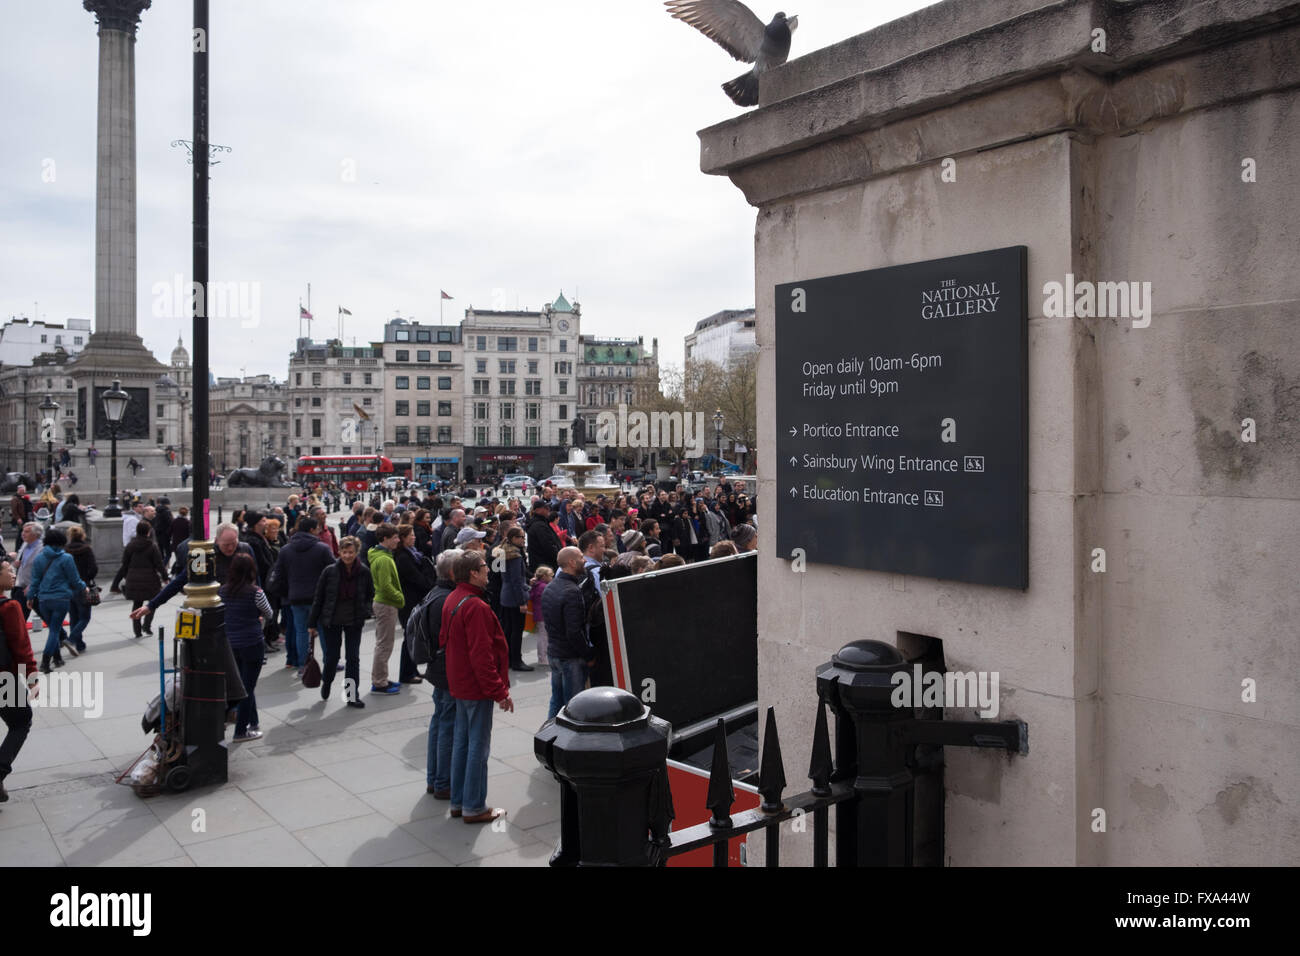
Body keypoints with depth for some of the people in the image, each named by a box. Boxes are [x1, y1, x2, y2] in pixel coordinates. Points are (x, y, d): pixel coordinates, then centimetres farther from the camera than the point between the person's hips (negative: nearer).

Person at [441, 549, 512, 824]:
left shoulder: (452, 600, 7)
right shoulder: (476, 607, -23)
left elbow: (444, 638, 16)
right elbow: (481, 654, -25)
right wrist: (500, 691, -20)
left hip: (460, 684, 10)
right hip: (477, 687, -10)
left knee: (461, 741, 17)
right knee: (478, 745, 0)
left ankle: (458, 802, 27)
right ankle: (474, 808, 8)